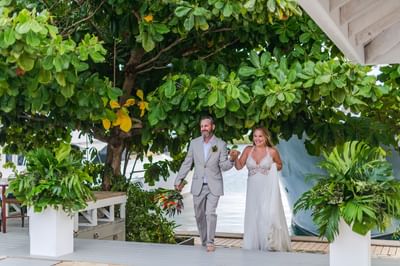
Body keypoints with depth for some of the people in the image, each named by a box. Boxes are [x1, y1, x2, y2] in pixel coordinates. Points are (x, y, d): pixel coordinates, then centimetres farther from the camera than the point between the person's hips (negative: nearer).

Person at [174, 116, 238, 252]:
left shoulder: (221, 144, -4)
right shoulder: (194, 143, 2)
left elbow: (223, 166, -5)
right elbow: (187, 163, 8)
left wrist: (231, 160, -25)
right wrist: (179, 179, 5)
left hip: (214, 186, -3)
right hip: (198, 185, 3)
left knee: (210, 213, -15)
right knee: (199, 215, 11)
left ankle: (210, 242, -5)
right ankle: (204, 241, 28)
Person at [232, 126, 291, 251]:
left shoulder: (272, 151, -1)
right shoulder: (248, 150, 4)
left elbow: (280, 166, 14)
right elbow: (239, 166, 0)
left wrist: (273, 166, -7)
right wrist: (235, 157, -17)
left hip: (268, 188, -3)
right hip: (253, 189, 3)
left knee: (268, 215, -8)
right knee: (253, 216, 8)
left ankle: (271, 244, 6)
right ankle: (254, 245, 20)